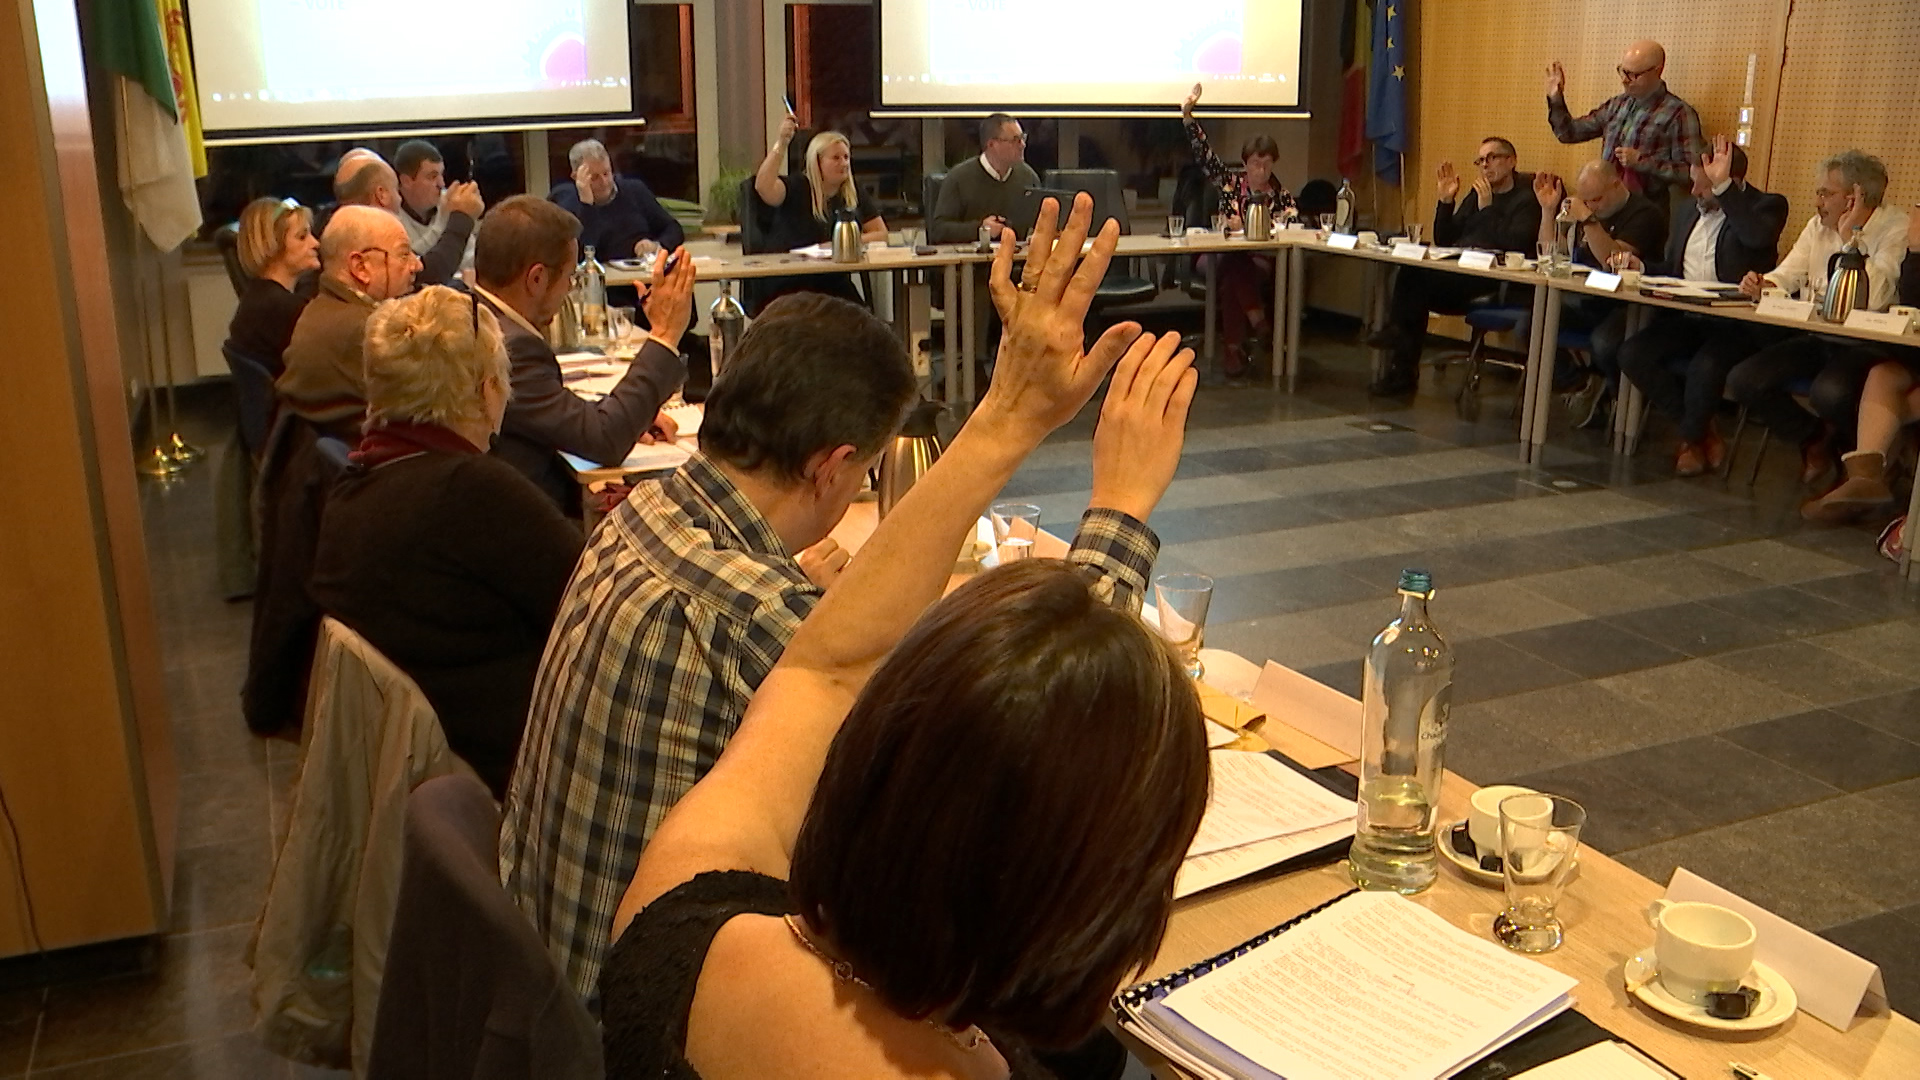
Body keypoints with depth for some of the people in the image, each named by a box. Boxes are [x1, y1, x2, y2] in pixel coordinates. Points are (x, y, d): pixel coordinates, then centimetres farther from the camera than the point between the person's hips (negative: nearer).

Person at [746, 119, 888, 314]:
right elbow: (763, 187, -23)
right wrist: (781, 142, -27)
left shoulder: (855, 195, 13)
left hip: (835, 285, 4)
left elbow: (881, 234, 10)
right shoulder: (796, 188, -2)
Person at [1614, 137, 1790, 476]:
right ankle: (1704, 434, -3)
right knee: (1632, 353, -19)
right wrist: (1641, 266, 4)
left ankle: (1692, 438, 0)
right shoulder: (1687, 211, 18)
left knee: (1704, 368, -35)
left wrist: (1723, 187, -25)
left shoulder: (1766, 207, -2)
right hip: (1685, 319, 7)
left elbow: (1757, 237, -28)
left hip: (1736, 324, -7)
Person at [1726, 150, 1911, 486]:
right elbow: (1788, 275, 9)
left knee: (1829, 393, -37)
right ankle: (1815, 436, 9)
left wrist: (1850, 238, -20)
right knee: (1743, 381, -15)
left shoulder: (1896, 229, -10)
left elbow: (1873, 299, -24)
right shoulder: (1818, 225, 11)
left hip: (1864, 345, -6)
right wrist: (1762, 285, -15)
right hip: (1815, 339, 7)